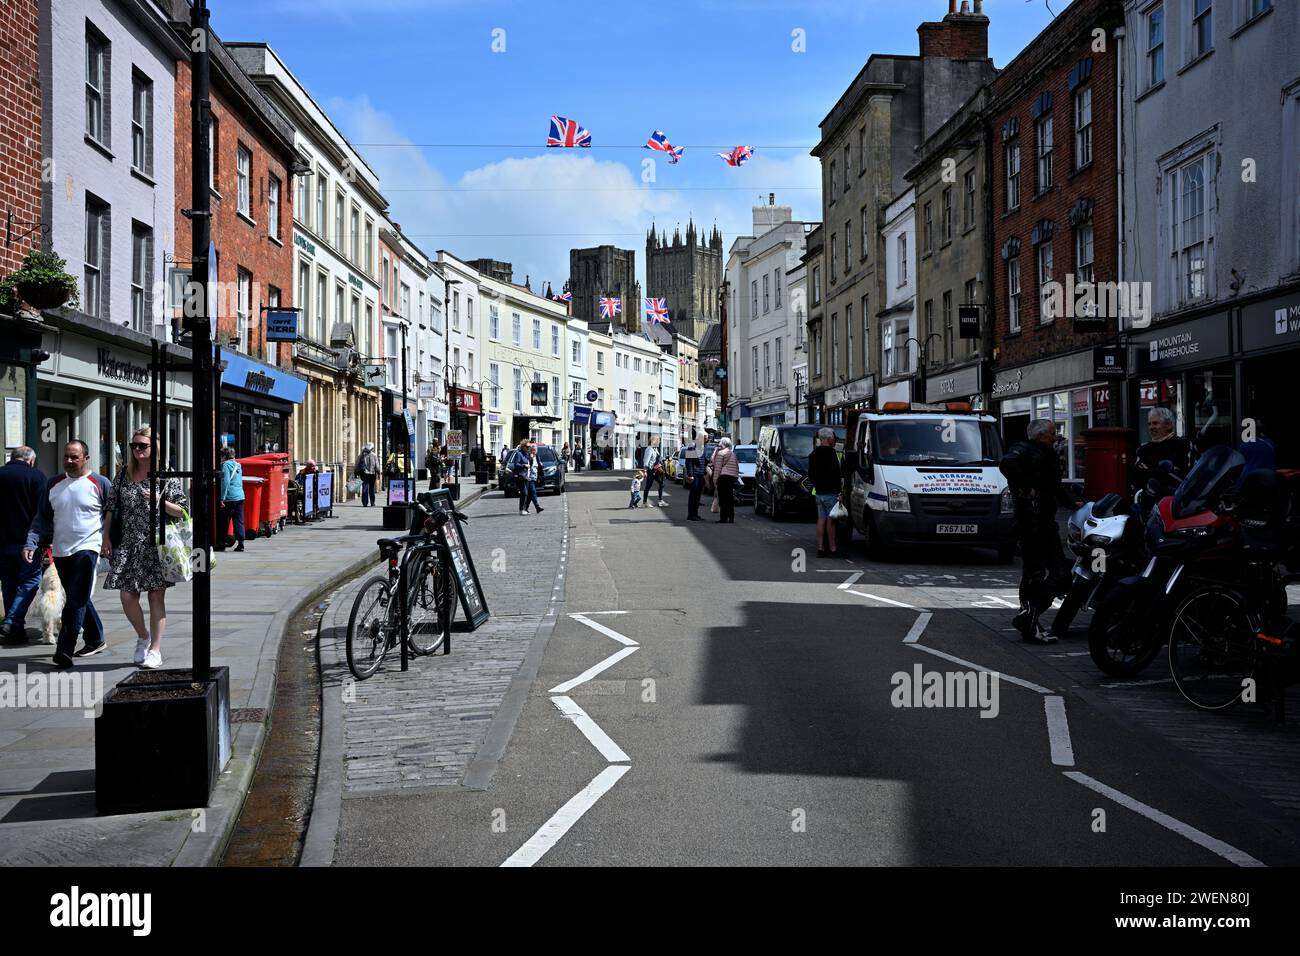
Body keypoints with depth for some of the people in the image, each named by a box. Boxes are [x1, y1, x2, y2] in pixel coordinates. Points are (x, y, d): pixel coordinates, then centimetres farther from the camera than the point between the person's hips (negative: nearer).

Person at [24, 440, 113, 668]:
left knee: (76, 600, -13)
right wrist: (32, 544, 0)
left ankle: (65, 651, -15)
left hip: (86, 548, -6)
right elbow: (42, 518, 12)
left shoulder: (100, 483, -2)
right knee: (77, 599, 14)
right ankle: (96, 640, 29)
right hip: (61, 552, 6)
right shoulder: (54, 484, 10)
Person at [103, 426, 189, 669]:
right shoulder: (124, 475, 10)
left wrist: (160, 501, -16)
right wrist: (106, 537, 7)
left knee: (156, 596, 1)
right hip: (128, 544, 3)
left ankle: (155, 650, 7)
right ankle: (143, 636, 24)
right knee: (127, 596, -2)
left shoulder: (166, 476, 0)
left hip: (156, 545, -3)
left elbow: (182, 510, 0)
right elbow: (110, 508, 14)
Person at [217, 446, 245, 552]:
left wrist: (222, 498, -15)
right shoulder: (238, 465, 15)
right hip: (240, 496, 7)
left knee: (223, 522, 2)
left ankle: (221, 544, 6)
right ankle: (240, 544, 3)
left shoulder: (226, 465, -8)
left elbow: (226, 482, -16)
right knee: (239, 521, 7)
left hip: (230, 497, -7)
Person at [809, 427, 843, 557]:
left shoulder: (813, 454, 13)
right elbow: (836, 474, -18)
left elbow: (810, 474, 20)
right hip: (831, 492, -8)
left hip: (819, 492, 8)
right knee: (831, 519, -4)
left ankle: (820, 548, 8)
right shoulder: (830, 453, -14)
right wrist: (840, 492, -16)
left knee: (821, 519, 8)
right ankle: (832, 548, -1)